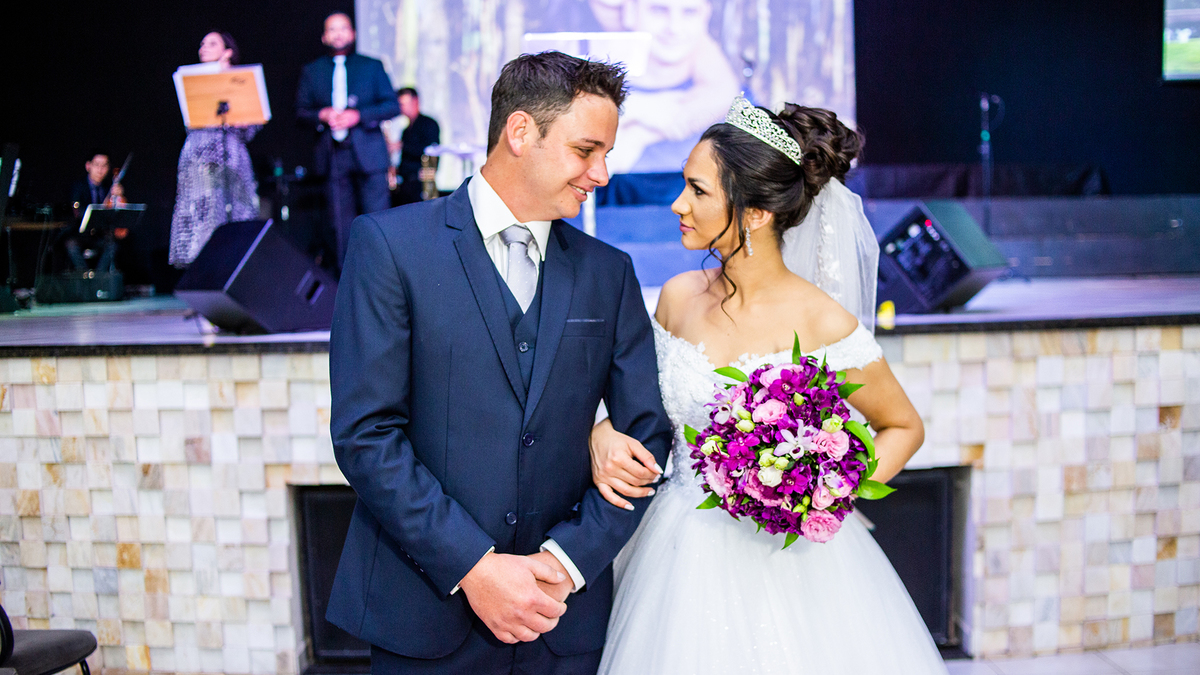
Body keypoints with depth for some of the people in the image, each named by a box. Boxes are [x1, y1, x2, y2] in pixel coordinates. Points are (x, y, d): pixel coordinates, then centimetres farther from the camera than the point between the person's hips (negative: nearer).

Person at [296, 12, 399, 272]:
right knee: (341, 222, 3)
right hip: (333, 156, 2)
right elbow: (301, 111, 12)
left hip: (367, 152, -2)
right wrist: (322, 115, -9)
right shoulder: (312, 71, 16)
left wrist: (358, 116, -10)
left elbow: (393, 105, 3)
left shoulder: (372, 66, 10)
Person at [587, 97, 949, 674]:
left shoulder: (822, 324, -16)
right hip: (684, 557, 4)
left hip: (786, 559, -4)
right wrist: (604, 435, -8)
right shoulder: (678, 298, -3)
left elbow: (905, 427, -1)